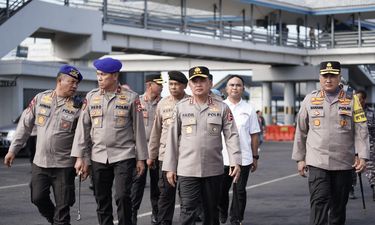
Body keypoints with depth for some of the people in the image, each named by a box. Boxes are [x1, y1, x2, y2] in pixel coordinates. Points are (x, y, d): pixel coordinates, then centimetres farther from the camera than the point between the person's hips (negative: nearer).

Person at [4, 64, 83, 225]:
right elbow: (25, 125, 9)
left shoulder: (77, 107, -4)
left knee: (62, 206, 0)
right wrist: (13, 150, 8)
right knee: (38, 198, 8)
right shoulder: (40, 99, 3)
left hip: (64, 165, -3)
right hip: (40, 163, 3)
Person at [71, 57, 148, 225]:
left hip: (124, 156, -3)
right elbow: (83, 127, 6)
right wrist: (80, 157, 2)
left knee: (122, 197, -12)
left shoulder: (131, 97, -2)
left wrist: (141, 158, 0)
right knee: (102, 200, 8)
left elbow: (138, 129, 1)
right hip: (98, 157, 3)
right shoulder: (91, 96, 5)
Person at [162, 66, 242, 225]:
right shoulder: (180, 107, 3)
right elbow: (173, 138, 5)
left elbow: (231, 135, 0)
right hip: (187, 170, -1)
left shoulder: (222, 108, 3)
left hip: (213, 170, 1)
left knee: (211, 211, 12)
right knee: (187, 211, -6)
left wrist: (236, 162, -12)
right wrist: (170, 167, 2)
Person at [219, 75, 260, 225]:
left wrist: (255, 157, 5)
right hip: (222, 159, 0)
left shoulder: (248, 109, 4)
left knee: (240, 191, 4)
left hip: (243, 158, 0)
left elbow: (254, 135, 6)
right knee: (221, 190, 9)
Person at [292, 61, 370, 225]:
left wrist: (362, 156, -8)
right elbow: (301, 131, 10)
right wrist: (299, 158, 9)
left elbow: (361, 130, 1)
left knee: (339, 205, 9)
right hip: (317, 162, -1)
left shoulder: (351, 100, 4)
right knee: (319, 201, -13)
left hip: (344, 163, 1)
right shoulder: (310, 100, 6)